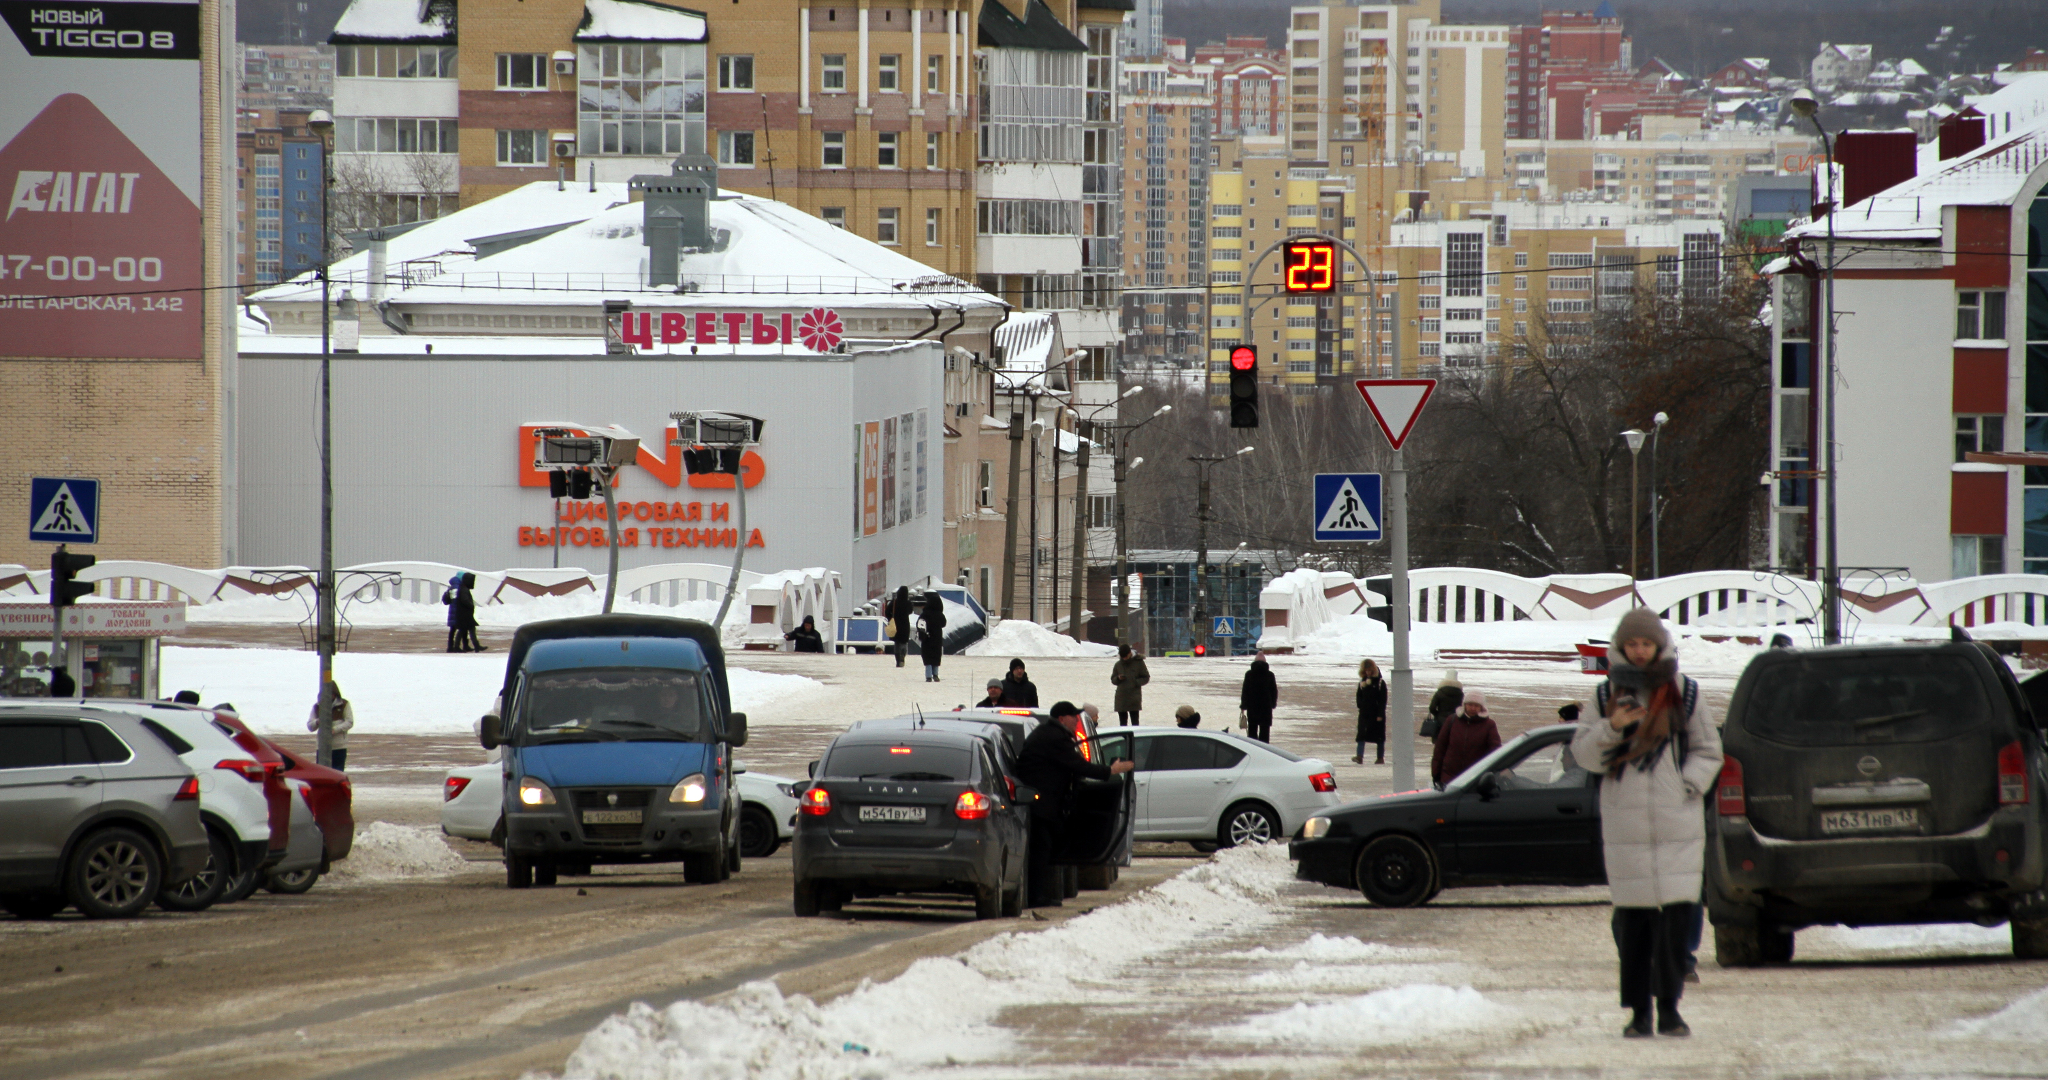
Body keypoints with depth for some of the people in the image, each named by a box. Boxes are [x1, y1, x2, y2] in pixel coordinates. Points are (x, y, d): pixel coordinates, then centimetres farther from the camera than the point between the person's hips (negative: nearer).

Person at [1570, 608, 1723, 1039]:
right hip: (1625, 822, 1)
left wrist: (1689, 785, -5)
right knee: (1632, 918, 0)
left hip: (1678, 822, -1)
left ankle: (1669, 1007, -2)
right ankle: (1639, 1011, 6)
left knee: (1677, 914, -9)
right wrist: (1611, 728, -10)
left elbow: (1708, 751, 12)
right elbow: (1585, 754, 8)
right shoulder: (1607, 695, 10)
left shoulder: (1684, 692, 7)